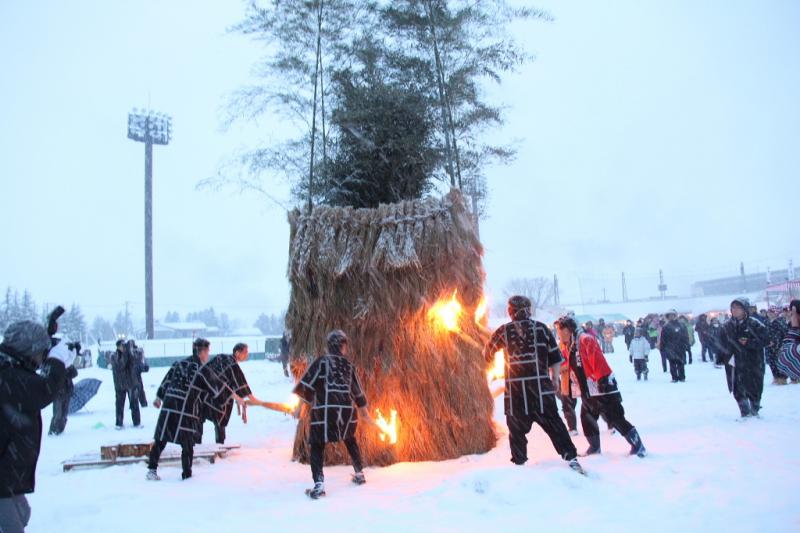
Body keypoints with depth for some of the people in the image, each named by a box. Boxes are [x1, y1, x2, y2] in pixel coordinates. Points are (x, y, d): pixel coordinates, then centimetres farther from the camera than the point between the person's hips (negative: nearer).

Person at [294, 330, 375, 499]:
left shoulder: (321, 361, 2)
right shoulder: (348, 365, 11)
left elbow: (306, 385, -5)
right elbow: (358, 391, 18)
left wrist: (299, 404, 1)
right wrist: (364, 411, 30)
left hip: (324, 410, -3)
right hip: (347, 410, 4)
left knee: (317, 444, 6)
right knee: (350, 440, 28)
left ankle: (319, 484, -7)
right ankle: (359, 474, 36)